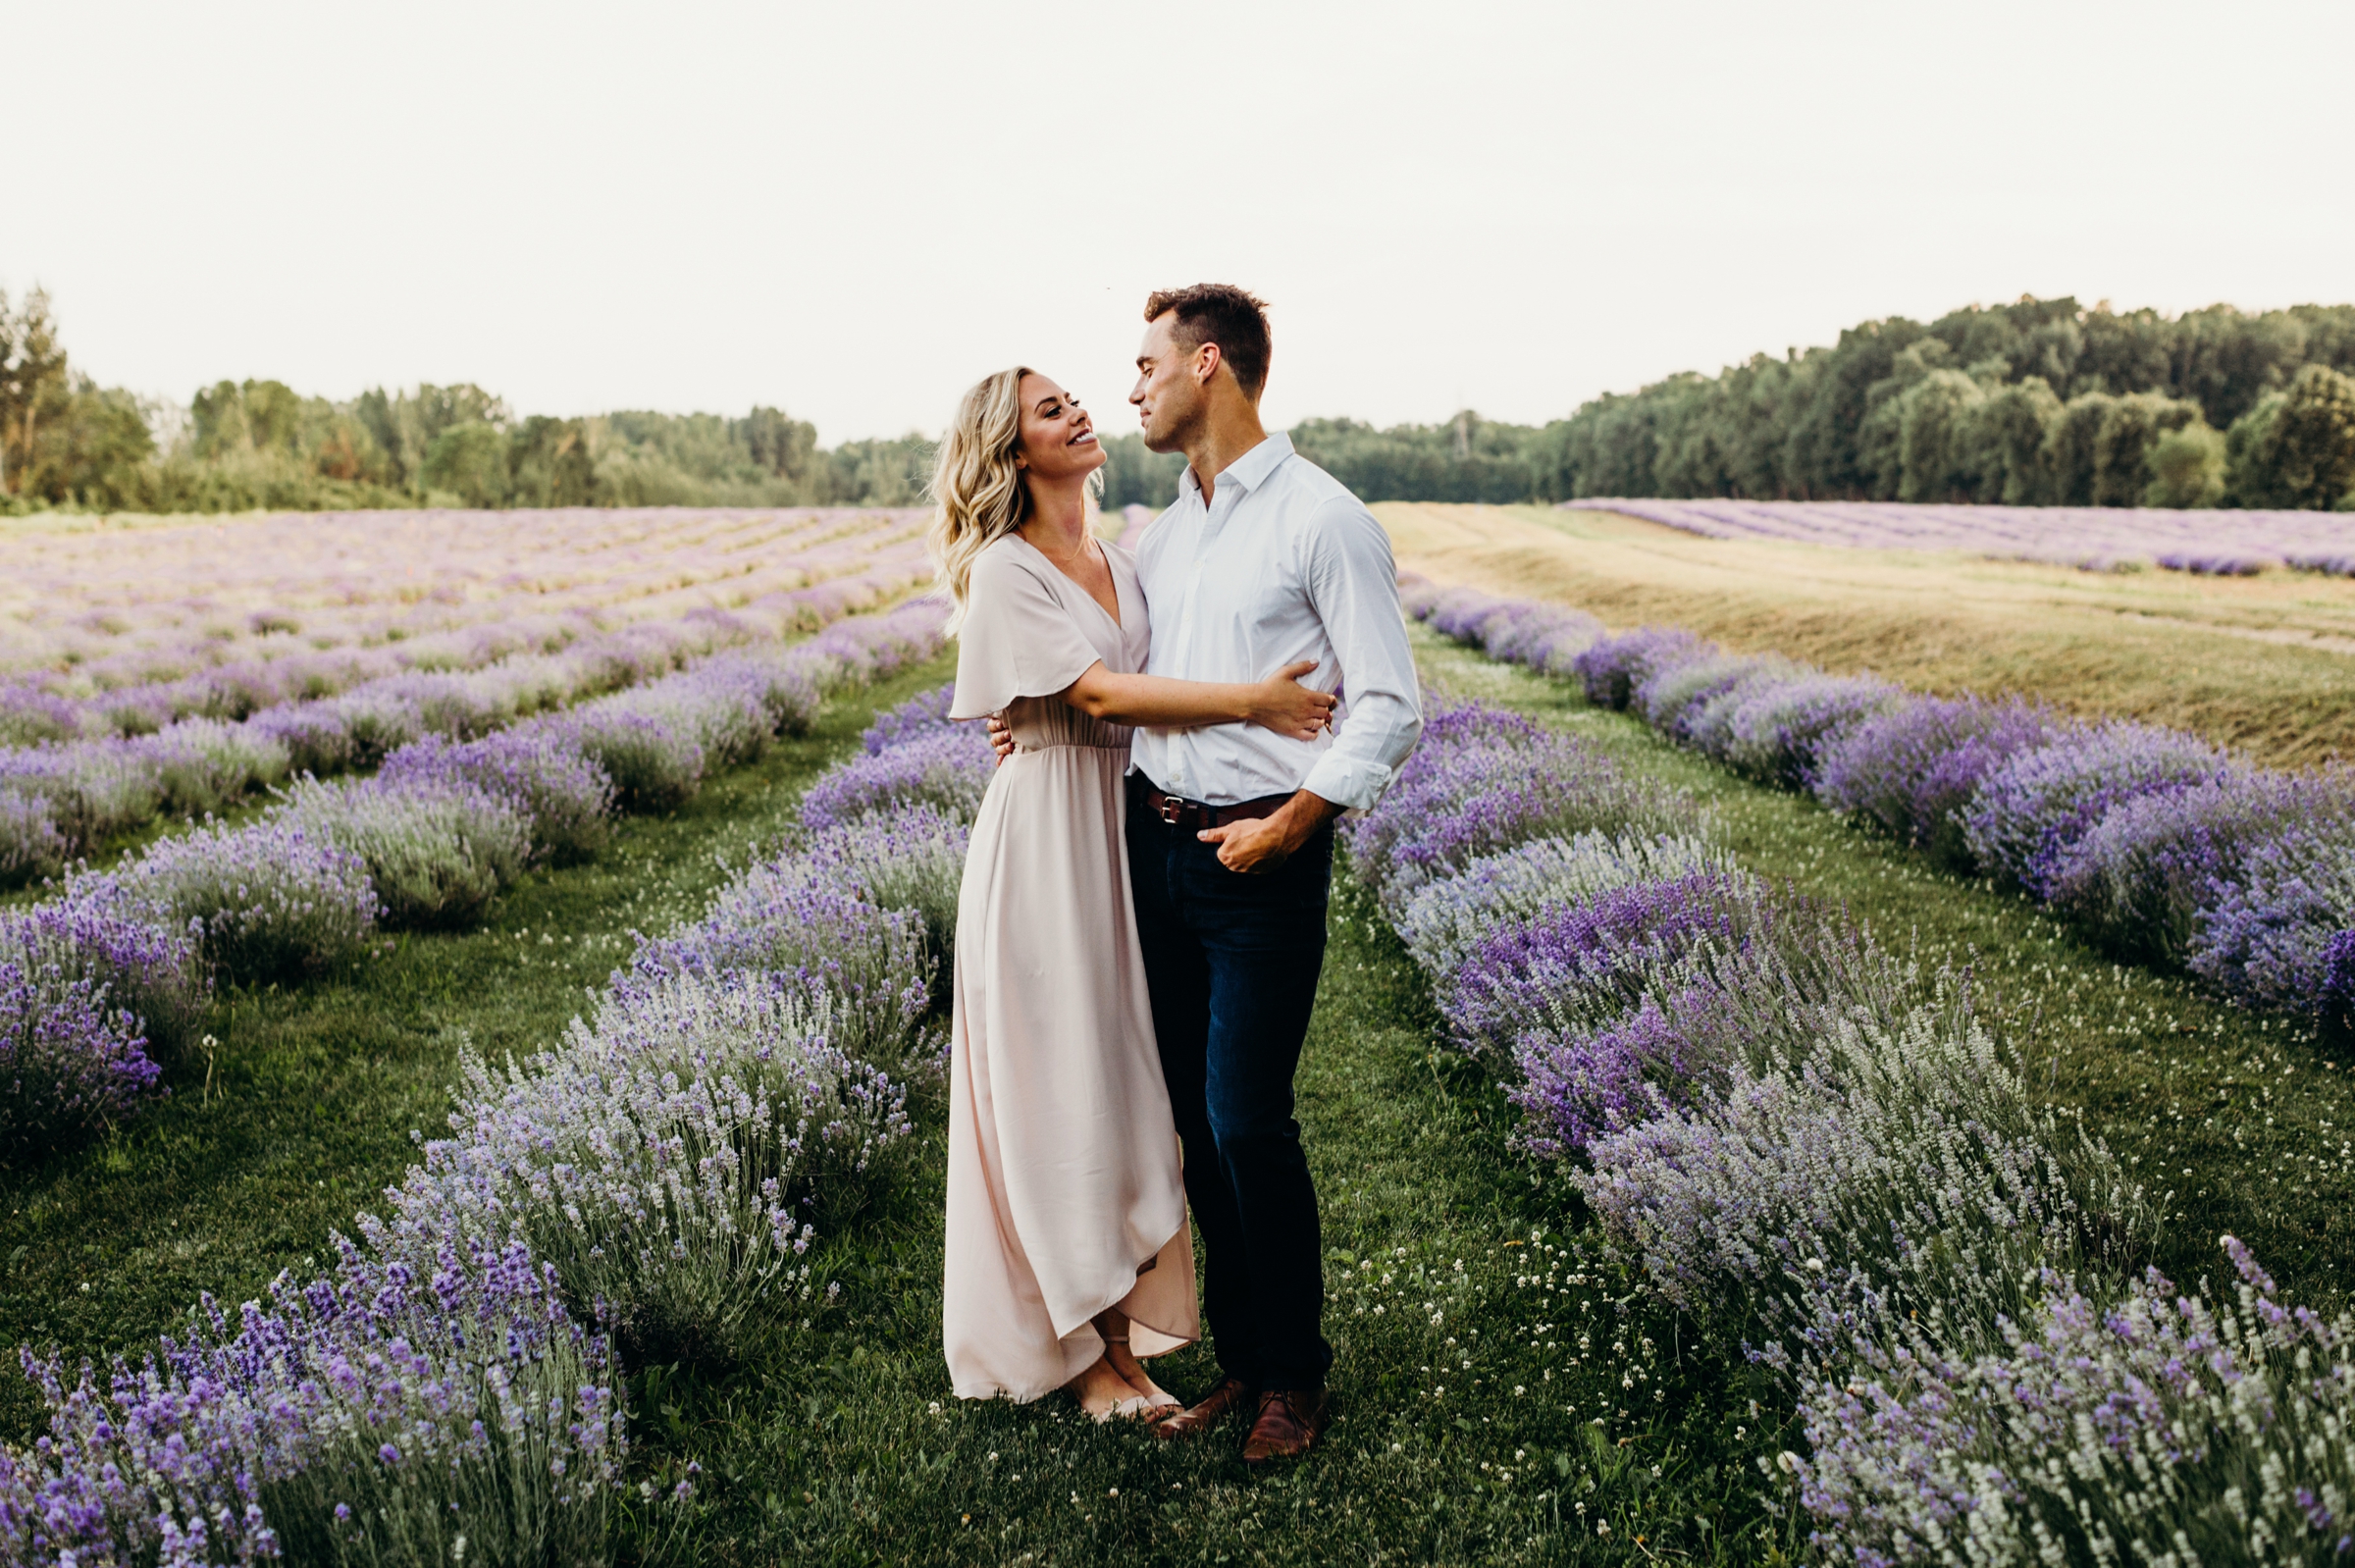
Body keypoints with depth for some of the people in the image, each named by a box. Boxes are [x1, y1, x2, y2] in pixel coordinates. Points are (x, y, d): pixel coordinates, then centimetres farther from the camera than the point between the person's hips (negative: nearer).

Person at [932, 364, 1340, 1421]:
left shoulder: (1121, 565, 15)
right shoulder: (1004, 570, -6)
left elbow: (1154, 691, 9)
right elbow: (1101, 694, -16)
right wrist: (1250, 701, -20)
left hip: (1125, 833, 7)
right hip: (1042, 839, -7)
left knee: (1121, 1076, 8)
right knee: (1055, 1086, 0)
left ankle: (1120, 1333, 18)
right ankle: (1076, 1347, 12)